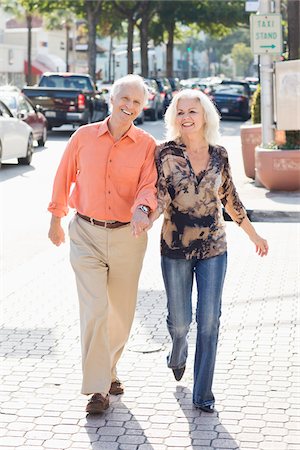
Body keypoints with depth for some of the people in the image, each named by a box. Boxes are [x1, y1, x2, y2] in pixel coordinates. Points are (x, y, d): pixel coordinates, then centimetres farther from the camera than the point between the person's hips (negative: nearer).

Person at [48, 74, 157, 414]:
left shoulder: (147, 146, -1)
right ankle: (98, 388, -3)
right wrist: (56, 219, 17)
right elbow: (64, 178, 11)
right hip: (87, 235, -1)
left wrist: (142, 210, -32)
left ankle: (108, 369, 37)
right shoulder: (84, 137, 0)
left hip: (127, 237, 1)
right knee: (94, 310, -10)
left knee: (121, 312, 13)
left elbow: (148, 186, -10)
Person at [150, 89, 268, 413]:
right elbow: (160, 197, -11)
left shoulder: (219, 155, 2)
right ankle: (178, 353, 44)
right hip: (175, 249, -2)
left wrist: (254, 235, 21)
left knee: (209, 321, -1)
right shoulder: (166, 153, -6)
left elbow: (230, 199, 14)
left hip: (213, 248, 2)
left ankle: (203, 392, 10)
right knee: (179, 320, 7)